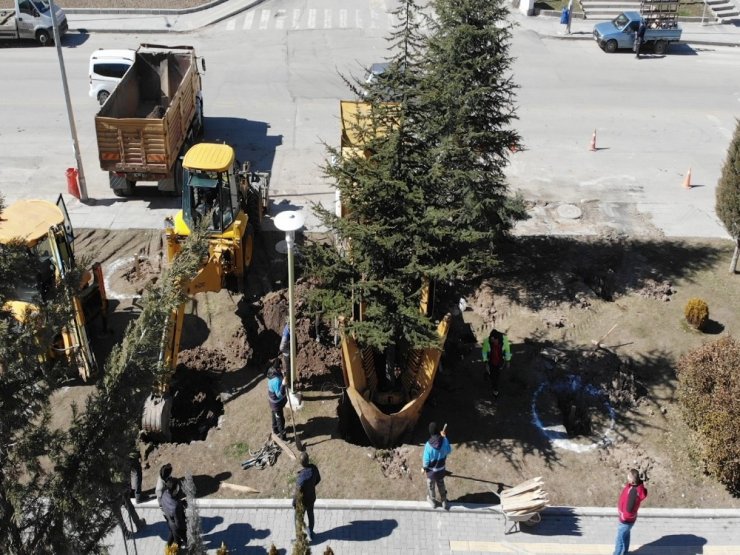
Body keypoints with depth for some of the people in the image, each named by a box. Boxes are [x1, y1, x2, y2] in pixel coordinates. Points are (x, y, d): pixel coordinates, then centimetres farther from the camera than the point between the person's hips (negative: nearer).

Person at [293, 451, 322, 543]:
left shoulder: (301, 477, -41)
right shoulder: (313, 467, -22)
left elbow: (298, 494, -28)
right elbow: (318, 479, 0)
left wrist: (294, 503, -9)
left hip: (303, 501, -6)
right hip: (312, 497, 6)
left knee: (299, 519, 20)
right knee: (310, 515, 31)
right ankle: (310, 534, 54)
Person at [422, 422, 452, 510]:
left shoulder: (428, 445, -32)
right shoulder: (444, 441, -24)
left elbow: (426, 459, -20)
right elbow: (449, 451, -3)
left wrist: (423, 468, 1)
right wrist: (445, 437, 0)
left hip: (431, 470, -3)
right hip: (441, 469, 3)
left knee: (431, 485, 25)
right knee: (441, 485, 27)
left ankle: (432, 501, 48)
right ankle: (444, 502, 44)